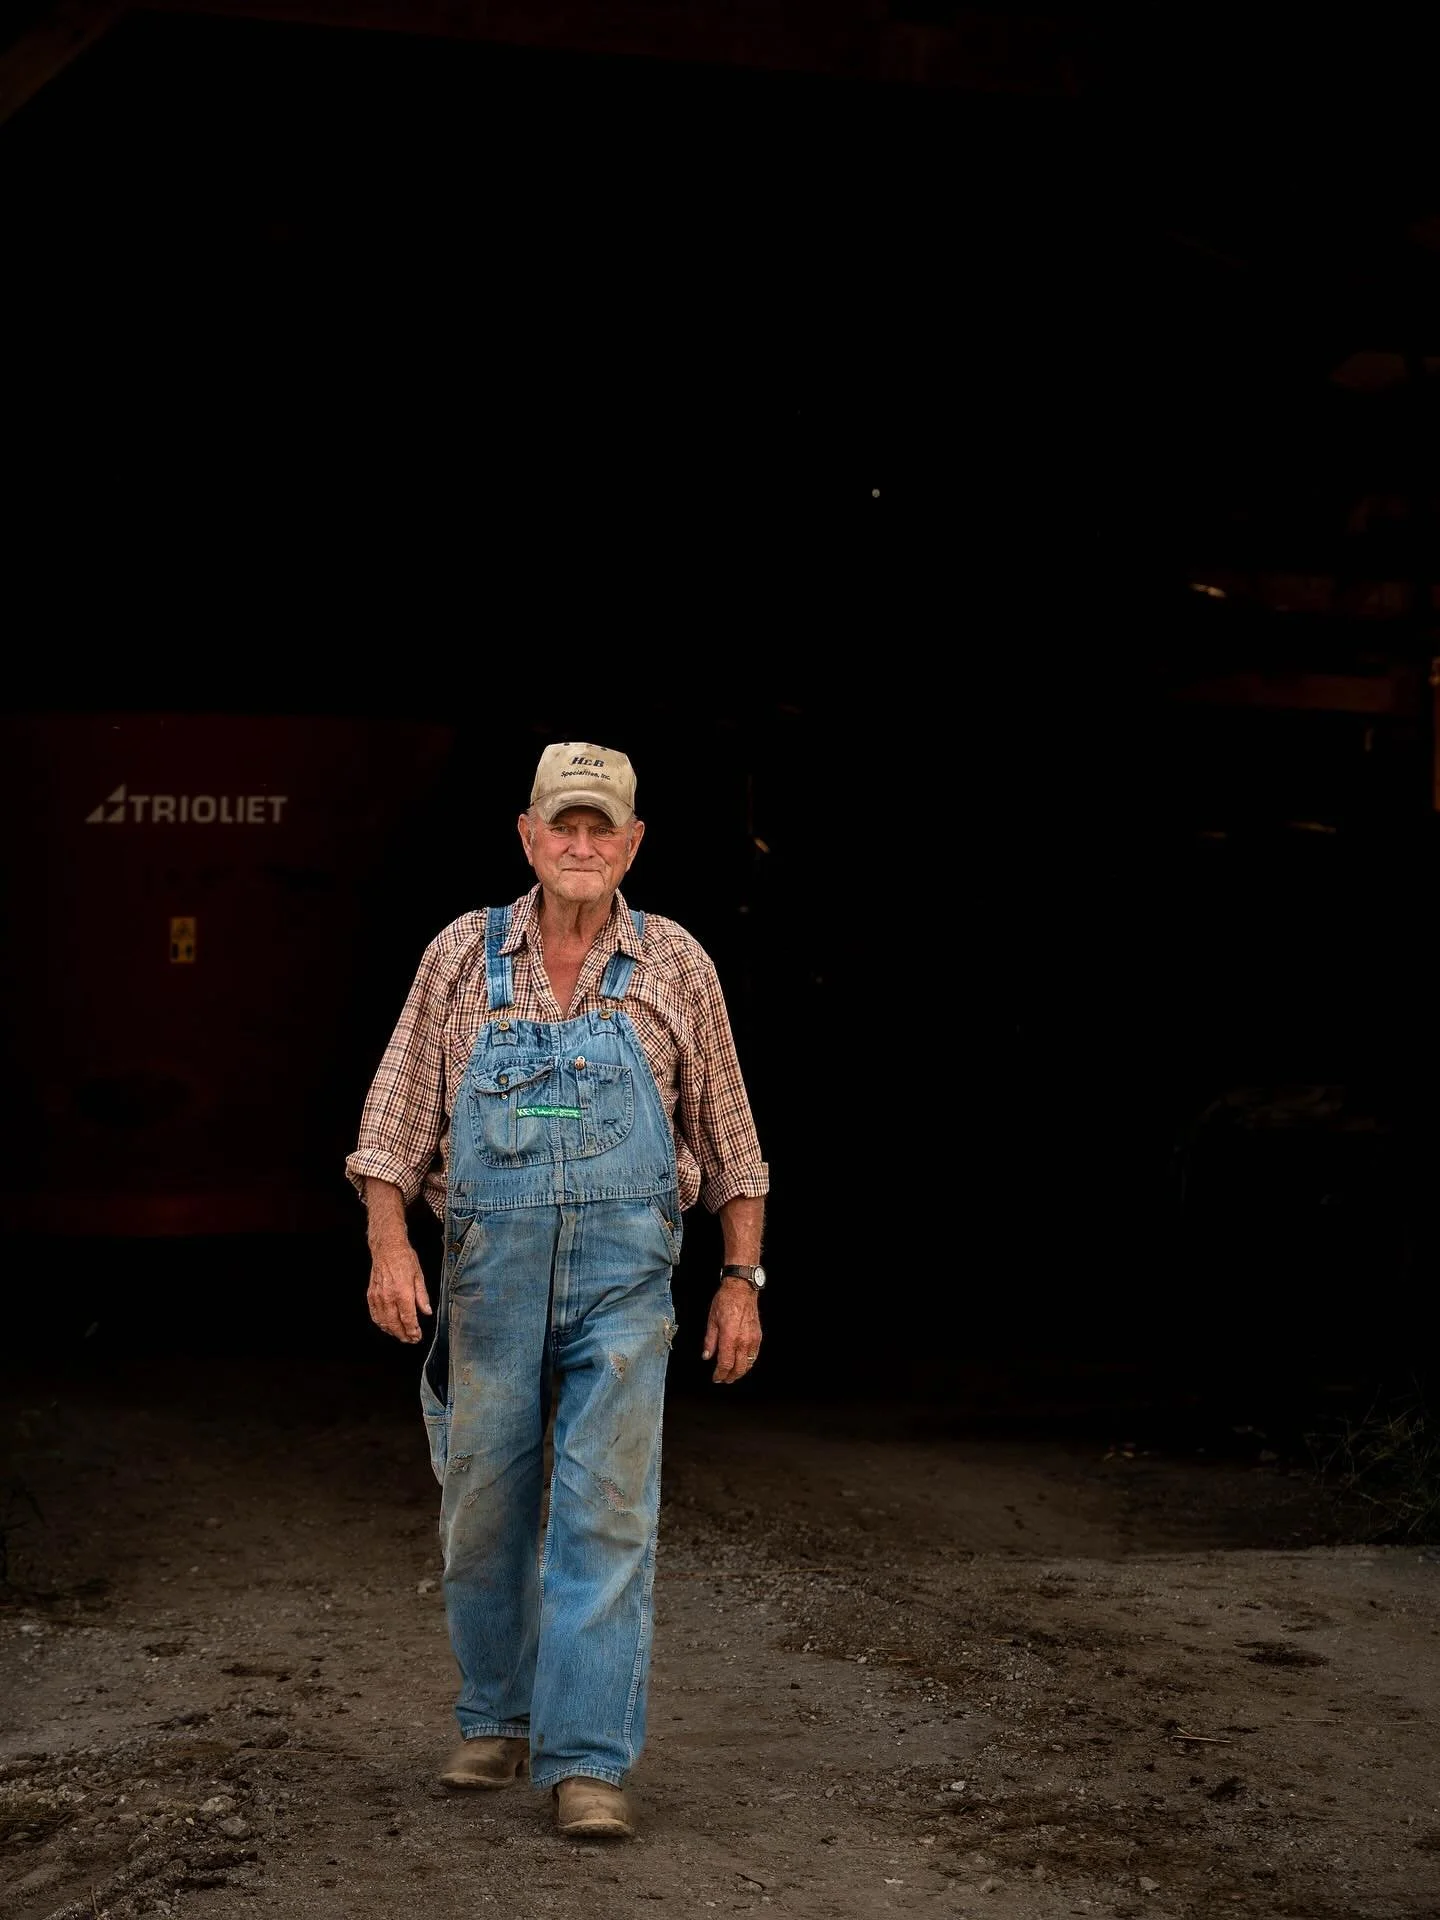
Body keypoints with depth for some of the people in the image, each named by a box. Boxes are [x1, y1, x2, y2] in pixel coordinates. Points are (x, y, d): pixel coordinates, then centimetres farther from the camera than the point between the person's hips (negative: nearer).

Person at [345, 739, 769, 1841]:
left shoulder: (675, 966, 4)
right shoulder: (464, 956, 4)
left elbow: (728, 1139, 9)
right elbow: (398, 1117, 3)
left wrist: (742, 1278, 5)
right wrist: (390, 1245, -9)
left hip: (624, 1279, -1)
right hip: (489, 1273, 1)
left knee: (610, 1511, -8)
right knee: (484, 1510, 10)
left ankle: (589, 1760, -5)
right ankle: (499, 1723, 29)